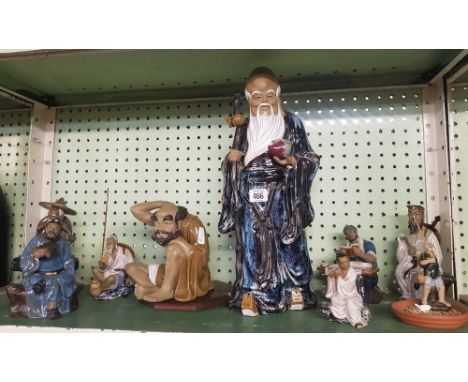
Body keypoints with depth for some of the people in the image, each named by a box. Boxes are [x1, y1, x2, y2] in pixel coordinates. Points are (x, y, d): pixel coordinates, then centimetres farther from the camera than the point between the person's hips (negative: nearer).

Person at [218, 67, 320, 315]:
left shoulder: (291, 122, 4)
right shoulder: (244, 127, 11)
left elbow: (309, 157, 3)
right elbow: (235, 163, 16)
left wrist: (291, 161, -16)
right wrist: (232, 159, -6)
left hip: (280, 196, -1)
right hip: (251, 197, 2)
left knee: (286, 242, 4)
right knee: (252, 243, 3)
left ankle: (294, 290, 19)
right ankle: (250, 294, 13)